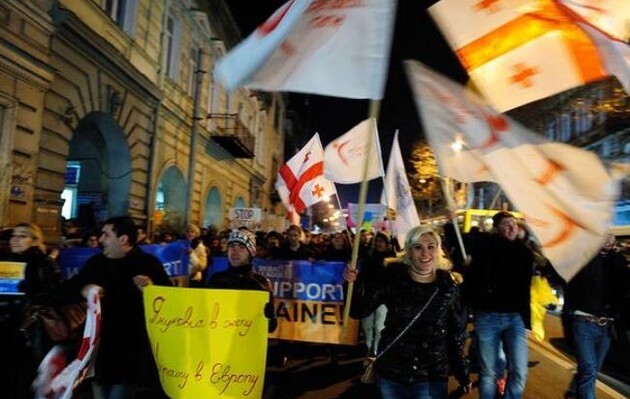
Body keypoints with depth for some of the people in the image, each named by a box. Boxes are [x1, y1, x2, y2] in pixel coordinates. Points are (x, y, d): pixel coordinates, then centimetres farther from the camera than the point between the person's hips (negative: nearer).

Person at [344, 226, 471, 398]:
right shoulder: (393, 277, -8)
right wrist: (355, 284, -26)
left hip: (431, 378, 0)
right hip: (390, 372, 0)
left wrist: (463, 373, 6)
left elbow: (456, 334, 4)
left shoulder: (448, 286, -5)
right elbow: (359, 311, -9)